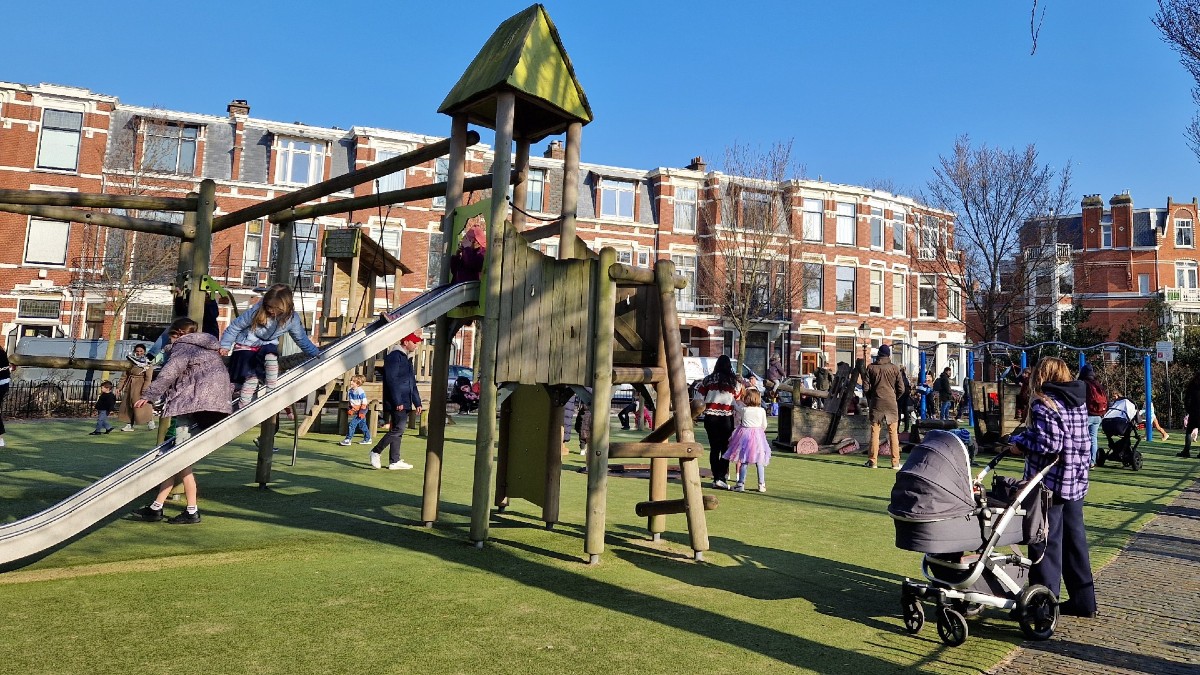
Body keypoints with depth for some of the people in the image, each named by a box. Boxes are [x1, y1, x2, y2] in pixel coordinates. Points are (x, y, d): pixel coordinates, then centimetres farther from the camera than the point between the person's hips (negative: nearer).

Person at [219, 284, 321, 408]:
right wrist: (225, 346, -5)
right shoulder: (256, 311, -20)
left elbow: (302, 340, 2)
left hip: (267, 347, 2)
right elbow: (235, 326, -7)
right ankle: (242, 407, -11)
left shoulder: (292, 319, -13)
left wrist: (317, 354, 1)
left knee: (270, 355, -36)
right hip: (245, 347, -2)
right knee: (252, 378, -23)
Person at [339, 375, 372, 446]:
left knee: (352, 424, -13)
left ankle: (348, 439, -8)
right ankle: (367, 439, 28)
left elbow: (364, 403, -17)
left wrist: (362, 411, -19)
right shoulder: (350, 391, 4)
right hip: (355, 411, 9)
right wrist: (350, 409, 9)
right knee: (362, 425, 17)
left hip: (361, 411, -9)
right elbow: (349, 401, 17)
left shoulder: (360, 392, -19)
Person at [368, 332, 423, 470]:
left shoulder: (408, 359, 20)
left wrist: (417, 403, 19)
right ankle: (376, 451, 0)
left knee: (397, 430, 10)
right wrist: (397, 401, -21)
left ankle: (394, 461, 13)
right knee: (398, 429, -12)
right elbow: (391, 380, -17)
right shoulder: (394, 356, -10)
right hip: (396, 403, -10)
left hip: (404, 403, 10)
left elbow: (412, 383, 24)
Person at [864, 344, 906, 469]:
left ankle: (873, 461, 4)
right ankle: (895, 462, 6)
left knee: (874, 432, 4)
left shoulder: (871, 367, 0)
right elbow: (901, 389, 0)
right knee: (893, 433, 5)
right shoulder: (895, 368, 0)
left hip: (876, 403, 0)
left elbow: (866, 388, -2)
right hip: (891, 404, 0)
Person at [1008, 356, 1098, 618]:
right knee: (1074, 539, 15)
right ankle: (1083, 600, 24)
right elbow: (1085, 440, 14)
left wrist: (1020, 442, -8)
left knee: (1048, 541, -1)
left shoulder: (1043, 403, -14)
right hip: (1076, 479, 8)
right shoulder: (1079, 401, 10)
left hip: (1050, 481, -8)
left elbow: (1048, 443, -22)